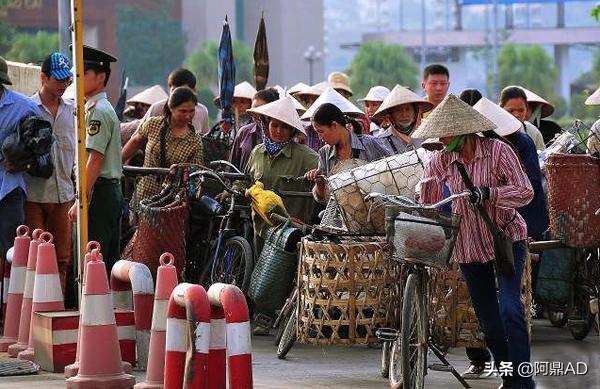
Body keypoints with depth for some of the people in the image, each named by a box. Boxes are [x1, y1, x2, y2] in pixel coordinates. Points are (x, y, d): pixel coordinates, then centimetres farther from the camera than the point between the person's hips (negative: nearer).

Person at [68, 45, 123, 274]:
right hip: (114, 190, 10)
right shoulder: (107, 109, 20)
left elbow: (95, 160, -18)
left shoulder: (97, 111, -12)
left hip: (99, 192, -10)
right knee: (110, 262, 10)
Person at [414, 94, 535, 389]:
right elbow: (426, 205, 4)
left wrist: (488, 193, -30)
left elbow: (525, 191, -17)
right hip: (469, 246, 4)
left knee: (509, 309, -17)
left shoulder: (498, 151, -12)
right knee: (487, 318, 8)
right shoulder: (440, 161, -1)